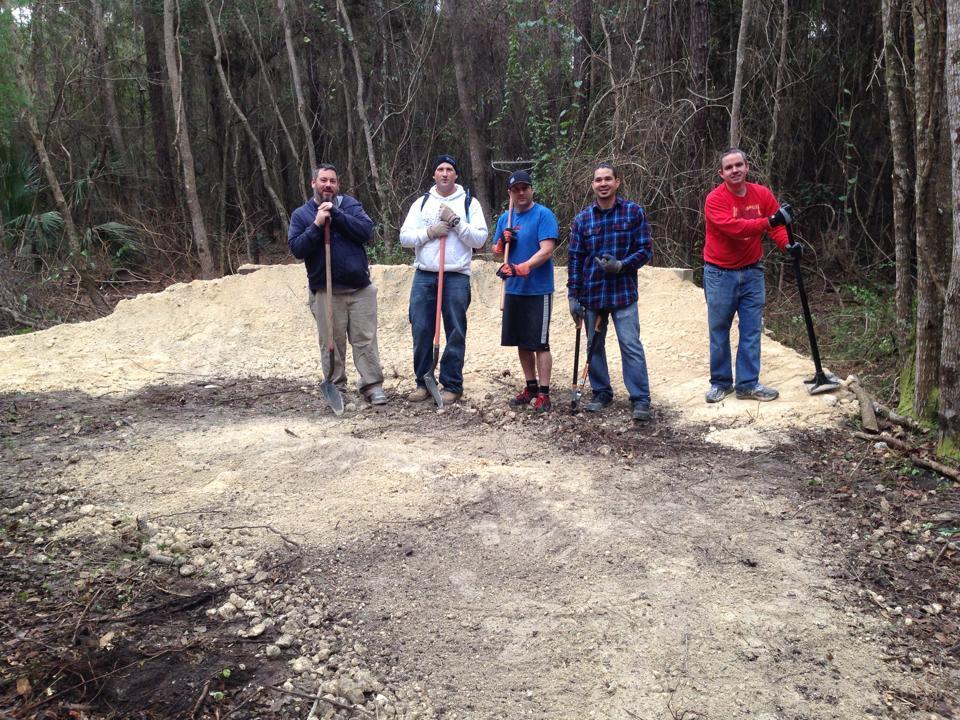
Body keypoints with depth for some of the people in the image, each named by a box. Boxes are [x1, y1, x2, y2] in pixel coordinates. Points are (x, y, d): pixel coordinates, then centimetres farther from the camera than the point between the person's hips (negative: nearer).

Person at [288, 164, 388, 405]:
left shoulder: (349, 204, 9)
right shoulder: (301, 214, 8)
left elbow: (366, 231, -7)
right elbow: (296, 249, -4)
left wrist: (336, 214, -13)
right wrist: (317, 225, -14)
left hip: (360, 288, 0)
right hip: (325, 292, 0)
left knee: (365, 340, 0)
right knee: (332, 344, 4)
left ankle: (373, 386, 6)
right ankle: (336, 388, 15)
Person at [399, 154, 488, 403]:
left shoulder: (469, 203, 7)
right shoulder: (421, 203, 14)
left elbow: (480, 239, -2)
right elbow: (404, 237, 6)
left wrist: (456, 222, -11)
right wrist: (429, 232, -9)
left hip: (456, 277, -2)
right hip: (424, 275, 2)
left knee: (455, 333, 0)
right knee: (421, 331, 3)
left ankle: (452, 385, 9)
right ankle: (423, 383, 15)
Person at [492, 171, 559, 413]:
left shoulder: (544, 215, -8)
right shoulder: (505, 218, 12)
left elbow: (547, 250, -18)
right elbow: (496, 251, 17)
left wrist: (521, 268, -29)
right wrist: (502, 243, -6)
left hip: (538, 290, -6)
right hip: (513, 290, 7)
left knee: (539, 343, -3)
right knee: (521, 342, 13)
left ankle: (543, 393, 4)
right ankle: (531, 387, 25)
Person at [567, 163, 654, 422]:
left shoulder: (634, 212, 0)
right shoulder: (582, 218, 5)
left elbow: (645, 250, -1)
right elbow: (575, 258, 5)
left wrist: (621, 265, -18)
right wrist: (573, 295, 1)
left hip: (624, 293, -3)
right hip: (591, 294, 3)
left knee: (631, 346, -5)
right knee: (594, 346, 11)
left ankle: (641, 399, 1)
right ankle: (601, 393, 25)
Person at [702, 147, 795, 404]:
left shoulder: (762, 194, 2)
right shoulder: (715, 199, -14)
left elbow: (776, 223, 0)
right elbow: (732, 227, -28)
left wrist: (787, 244, -19)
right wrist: (768, 222, -35)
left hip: (752, 272, 4)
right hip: (720, 274, -4)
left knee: (752, 331, 4)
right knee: (719, 331, 5)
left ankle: (748, 384, 13)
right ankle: (720, 382, 18)